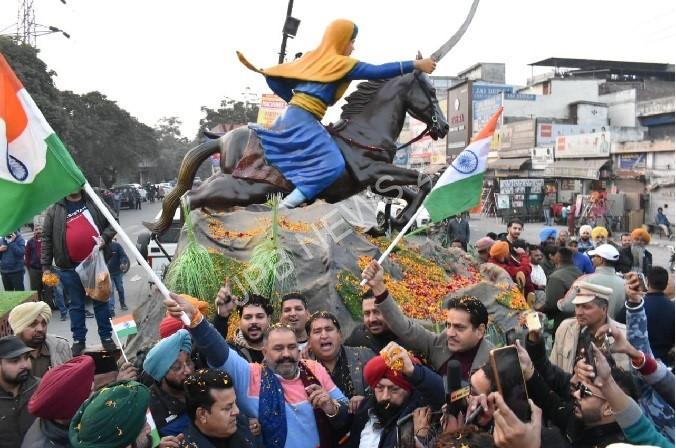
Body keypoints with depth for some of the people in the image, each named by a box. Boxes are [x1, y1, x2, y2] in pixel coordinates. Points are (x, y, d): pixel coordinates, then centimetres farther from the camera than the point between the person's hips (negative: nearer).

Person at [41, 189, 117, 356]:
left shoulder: (95, 202, 4)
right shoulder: (54, 210, 2)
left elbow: (112, 223, 8)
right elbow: (46, 239, 3)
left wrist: (104, 237, -11)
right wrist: (46, 266, -1)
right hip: (70, 267, 0)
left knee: (101, 302, 10)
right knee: (76, 305, 10)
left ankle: (106, 337, 21)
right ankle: (78, 340, 22)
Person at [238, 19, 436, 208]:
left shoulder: (310, 57, 19)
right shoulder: (341, 63, -3)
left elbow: (273, 77, 20)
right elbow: (378, 72, -10)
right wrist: (416, 65, -7)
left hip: (290, 116, 9)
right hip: (304, 120, -9)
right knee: (332, 165, -20)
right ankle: (283, 209, -27)